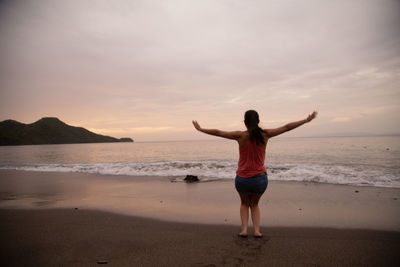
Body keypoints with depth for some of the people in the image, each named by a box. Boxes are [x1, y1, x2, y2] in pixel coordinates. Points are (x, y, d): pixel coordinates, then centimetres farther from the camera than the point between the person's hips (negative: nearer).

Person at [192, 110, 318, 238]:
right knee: (254, 204, 28)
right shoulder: (265, 135, -8)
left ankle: (244, 229, 15)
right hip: (260, 179, 1)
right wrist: (307, 120, 10)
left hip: (242, 179, -1)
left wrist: (200, 129, 6)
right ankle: (257, 230, 15)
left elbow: (218, 132, -6)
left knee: (244, 203, 28)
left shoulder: (241, 136, -12)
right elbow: (286, 127, 0)